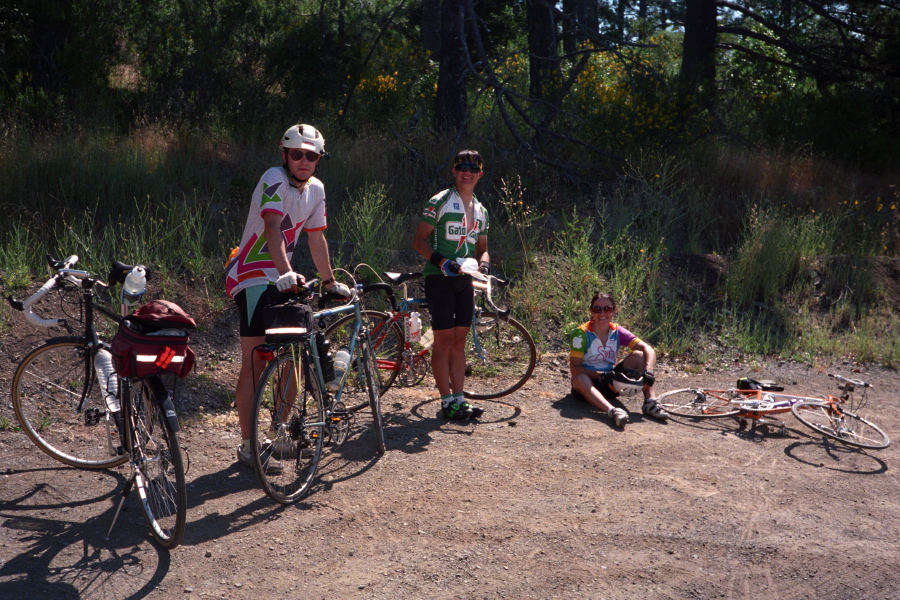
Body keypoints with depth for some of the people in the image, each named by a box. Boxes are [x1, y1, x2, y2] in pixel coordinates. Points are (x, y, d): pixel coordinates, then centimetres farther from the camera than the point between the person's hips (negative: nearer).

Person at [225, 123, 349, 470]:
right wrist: (287, 273, -45)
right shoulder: (274, 179, -16)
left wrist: (330, 282, 18)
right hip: (251, 277, -8)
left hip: (279, 279, 8)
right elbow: (272, 229, -31)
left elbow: (316, 239, 15)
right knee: (254, 363, -9)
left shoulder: (316, 189, 7)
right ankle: (248, 447, -3)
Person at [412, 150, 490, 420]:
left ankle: (459, 398, 11)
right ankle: (447, 401, -1)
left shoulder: (480, 210, 15)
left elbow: (482, 248, 20)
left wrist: (483, 264, -3)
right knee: (444, 339, -6)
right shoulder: (440, 201, -4)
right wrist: (441, 261, -23)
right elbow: (419, 240, -8)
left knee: (459, 340, 7)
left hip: (464, 279, 6)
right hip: (439, 277, -6)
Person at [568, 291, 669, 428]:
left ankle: (650, 402, -22)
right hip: (589, 383, -4)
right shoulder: (581, 334, -14)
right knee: (580, 379, -39)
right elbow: (574, 368, -20)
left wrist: (648, 371, -31)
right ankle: (612, 411, -57)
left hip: (611, 384, 4)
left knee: (638, 355, -12)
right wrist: (601, 375, -32)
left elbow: (648, 349, -12)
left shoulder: (618, 332, -3)